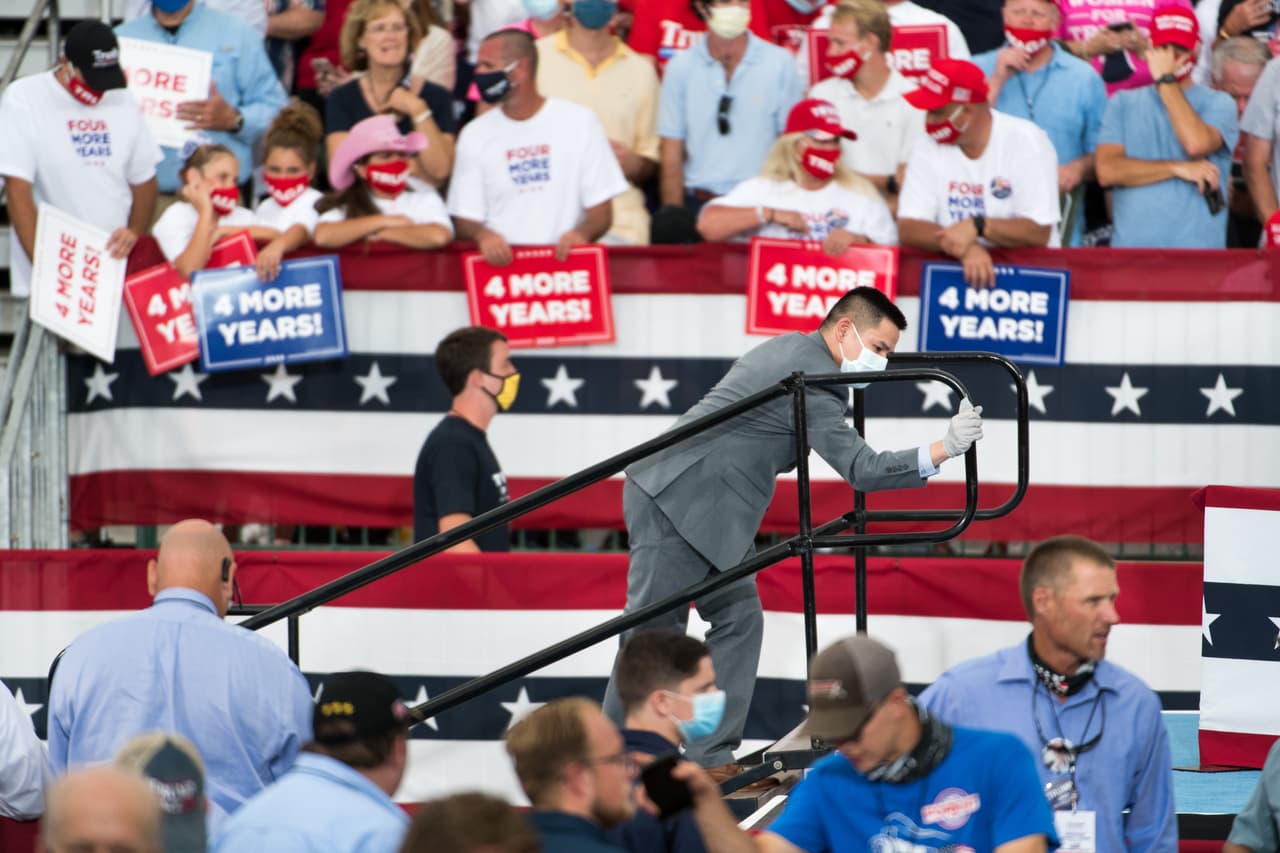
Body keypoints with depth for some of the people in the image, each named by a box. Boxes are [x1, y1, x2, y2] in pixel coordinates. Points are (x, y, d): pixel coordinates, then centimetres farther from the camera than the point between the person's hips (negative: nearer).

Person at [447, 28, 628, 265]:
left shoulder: (579, 122, 5)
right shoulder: (474, 136, 10)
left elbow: (601, 211, 4)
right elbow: (463, 221, 6)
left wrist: (581, 233, -18)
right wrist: (482, 235, -18)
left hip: (562, 255, -2)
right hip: (501, 261, 2)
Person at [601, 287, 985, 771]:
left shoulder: (792, 350, 15)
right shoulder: (811, 380, -18)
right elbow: (861, 470, -22)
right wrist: (944, 450, -26)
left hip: (706, 511, 11)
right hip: (676, 501, -11)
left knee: (738, 618, 7)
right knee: (652, 631, -7)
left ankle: (710, 759, 5)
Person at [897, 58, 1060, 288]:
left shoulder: (1027, 142, -6)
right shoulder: (928, 149, 3)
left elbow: (1039, 233, -11)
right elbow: (908, 229, -7)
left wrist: (977, 226, -24)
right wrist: (965, 248, -25)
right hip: (954, 269, 3)